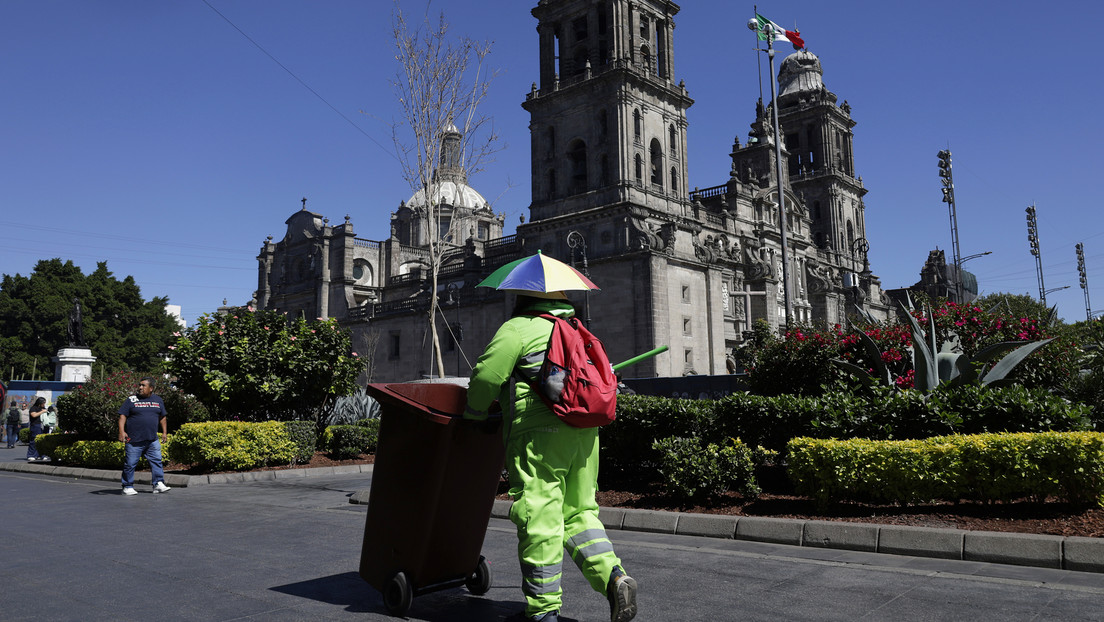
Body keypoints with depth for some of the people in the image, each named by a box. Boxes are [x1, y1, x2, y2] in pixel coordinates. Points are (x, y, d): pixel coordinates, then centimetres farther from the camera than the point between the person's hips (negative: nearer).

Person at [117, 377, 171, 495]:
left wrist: (164, 432, 16)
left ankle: (158, 484, 1)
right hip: (134, 440, -3)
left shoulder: (158, 400, 12)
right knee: (130, 464, 2)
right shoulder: (131, 400, 2)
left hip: (152, 440, 3)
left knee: (157, 461, -2)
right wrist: (122, 431, -14)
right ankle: (127, 487, 12)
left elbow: (162, 417, 20)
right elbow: (122, 416, -1)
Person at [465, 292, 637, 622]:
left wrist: (474, 413, 11)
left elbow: (487, 375, -6)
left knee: (539, 520, -2)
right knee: (578, 512, 14)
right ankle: (614, 576, -3)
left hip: (540, 433, -7)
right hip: (585, 432, 7)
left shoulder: (518, 329, 1)